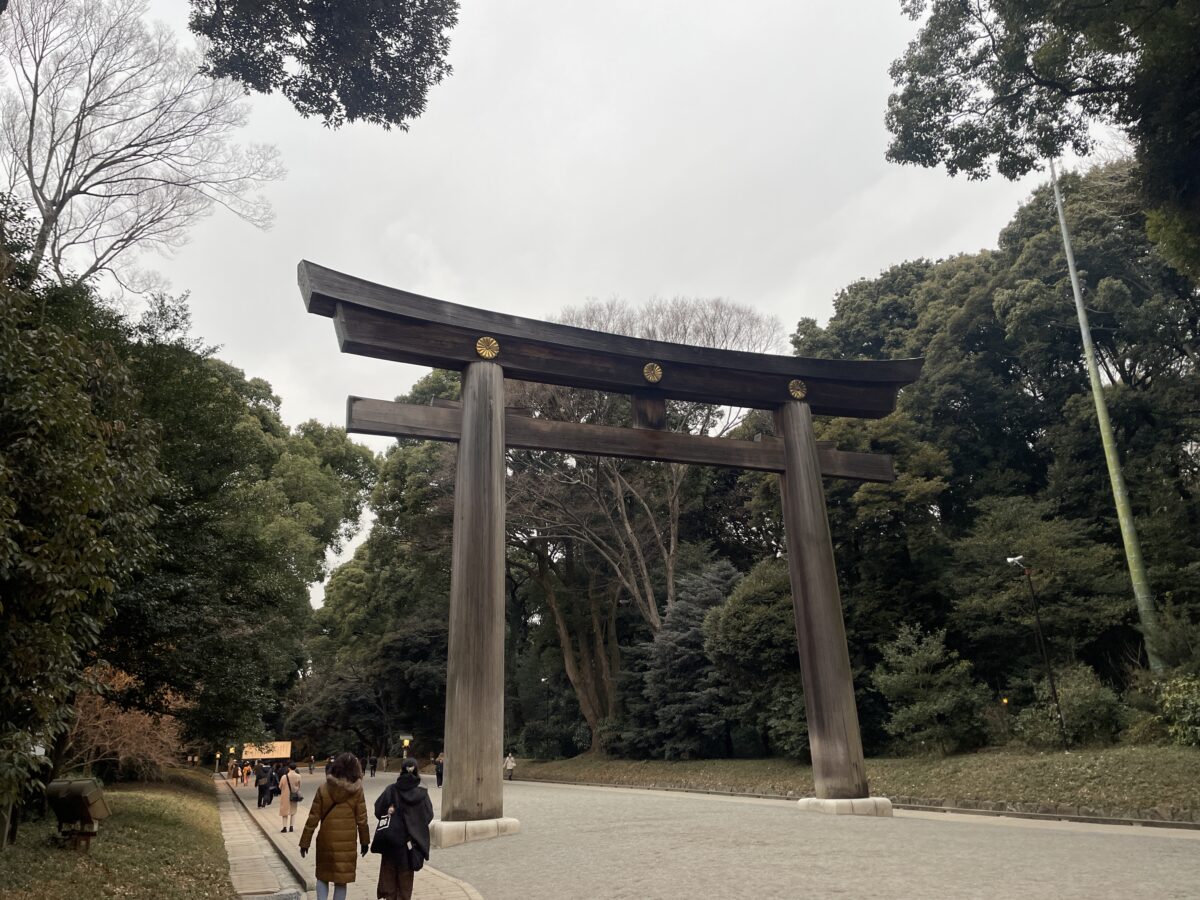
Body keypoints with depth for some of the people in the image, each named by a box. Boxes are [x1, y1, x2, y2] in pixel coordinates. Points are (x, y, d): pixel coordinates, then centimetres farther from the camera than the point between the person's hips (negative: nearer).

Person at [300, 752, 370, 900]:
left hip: (326, 841, 1)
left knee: (322, 876, 19)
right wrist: (364, 841, 9)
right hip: (347, 843, -1)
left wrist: (305, 842, 5)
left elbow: (313, 819, -4)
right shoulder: (357, 791, -7)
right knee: (341, 880, 10)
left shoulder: (323, 789, -6)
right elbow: (362, 819, -2)